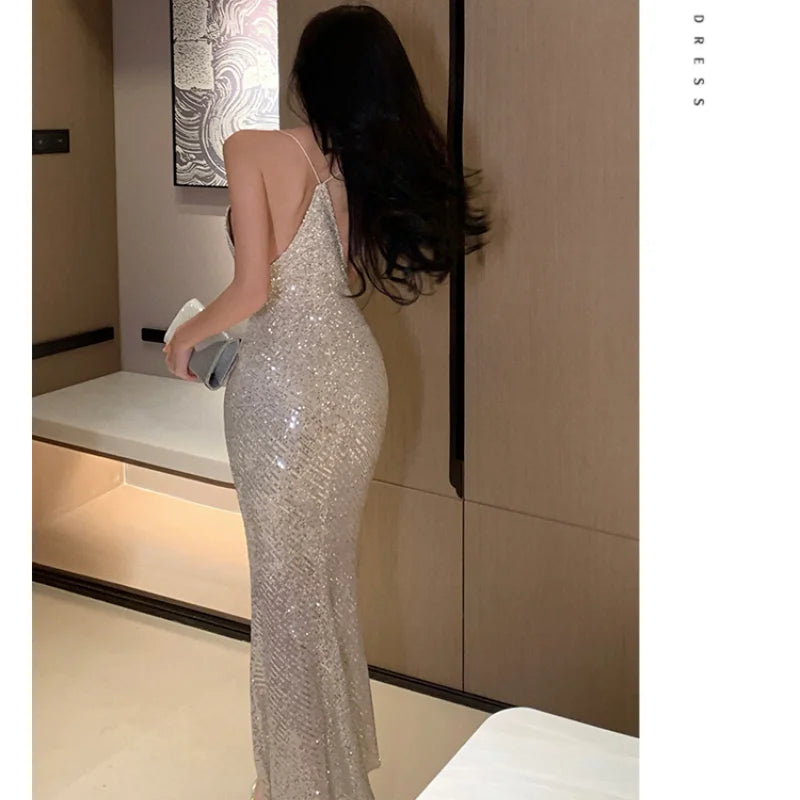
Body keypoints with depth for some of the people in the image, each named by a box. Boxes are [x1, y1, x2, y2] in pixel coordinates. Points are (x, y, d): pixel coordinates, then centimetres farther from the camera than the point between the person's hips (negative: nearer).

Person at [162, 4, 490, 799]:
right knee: (333, 568, 22)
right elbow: (395, 272, 7)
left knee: (288, 582, 9)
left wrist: (186, 335, -2)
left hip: (282, 385, -6)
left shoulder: (256, 150, -15)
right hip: (358, 374, 6)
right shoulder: (387, 164, 0)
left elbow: (251, 291, -17)